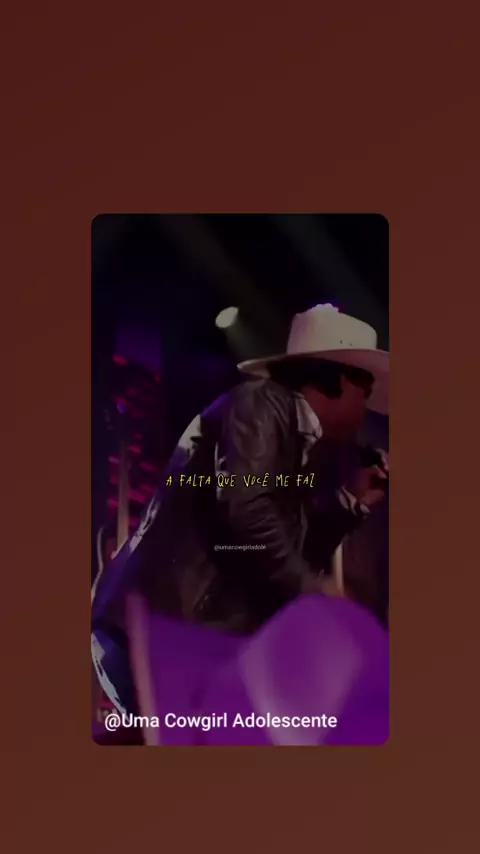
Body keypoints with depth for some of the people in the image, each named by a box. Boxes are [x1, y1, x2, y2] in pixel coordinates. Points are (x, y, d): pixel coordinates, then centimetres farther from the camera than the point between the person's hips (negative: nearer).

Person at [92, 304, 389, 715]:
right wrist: (314, 595, -13)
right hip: (160, 626, -9)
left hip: (202, 636, 9)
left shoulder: (297, 443, 18)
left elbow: (293, 555, 21)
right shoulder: (260, 403, -7)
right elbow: (243, 509, -23)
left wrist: (350, 500, 16)